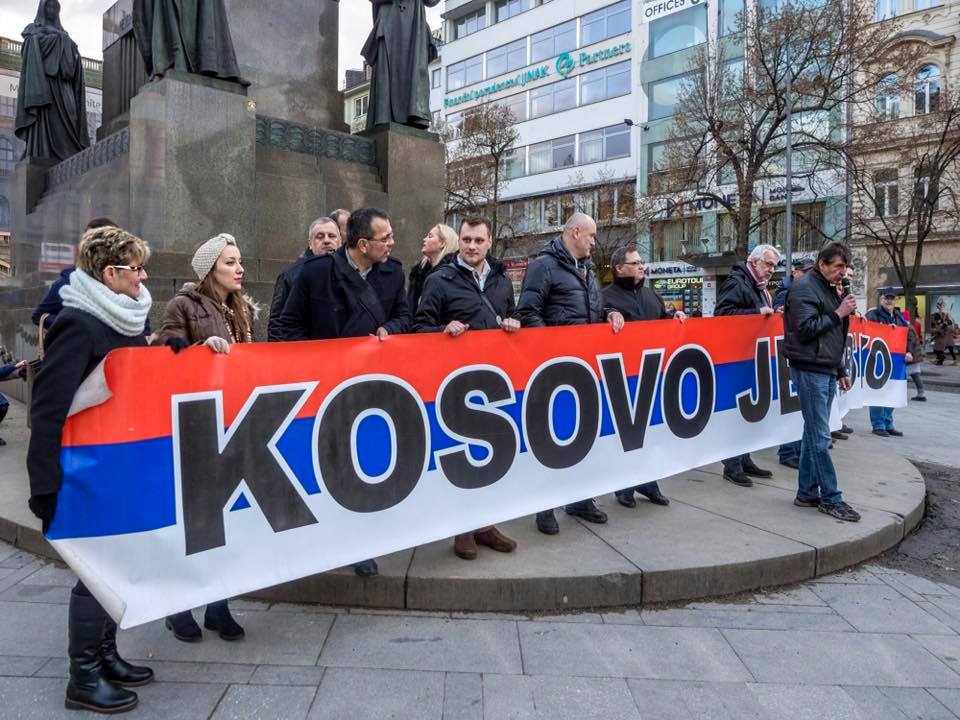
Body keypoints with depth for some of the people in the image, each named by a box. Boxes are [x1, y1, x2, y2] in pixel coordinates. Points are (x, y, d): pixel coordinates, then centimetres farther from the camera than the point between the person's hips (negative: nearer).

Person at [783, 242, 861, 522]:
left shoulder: (828, 289, 19)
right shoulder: (804, 288, -9)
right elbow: (806, 330, -19)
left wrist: (840, 370, 22)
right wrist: (839, 314, -12)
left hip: (826, 371, 9)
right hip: (810, 371, -9)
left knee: (813, 435, 10)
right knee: (820, 437, -5)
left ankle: (807, 493, 16)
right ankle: (831, 498, 1)